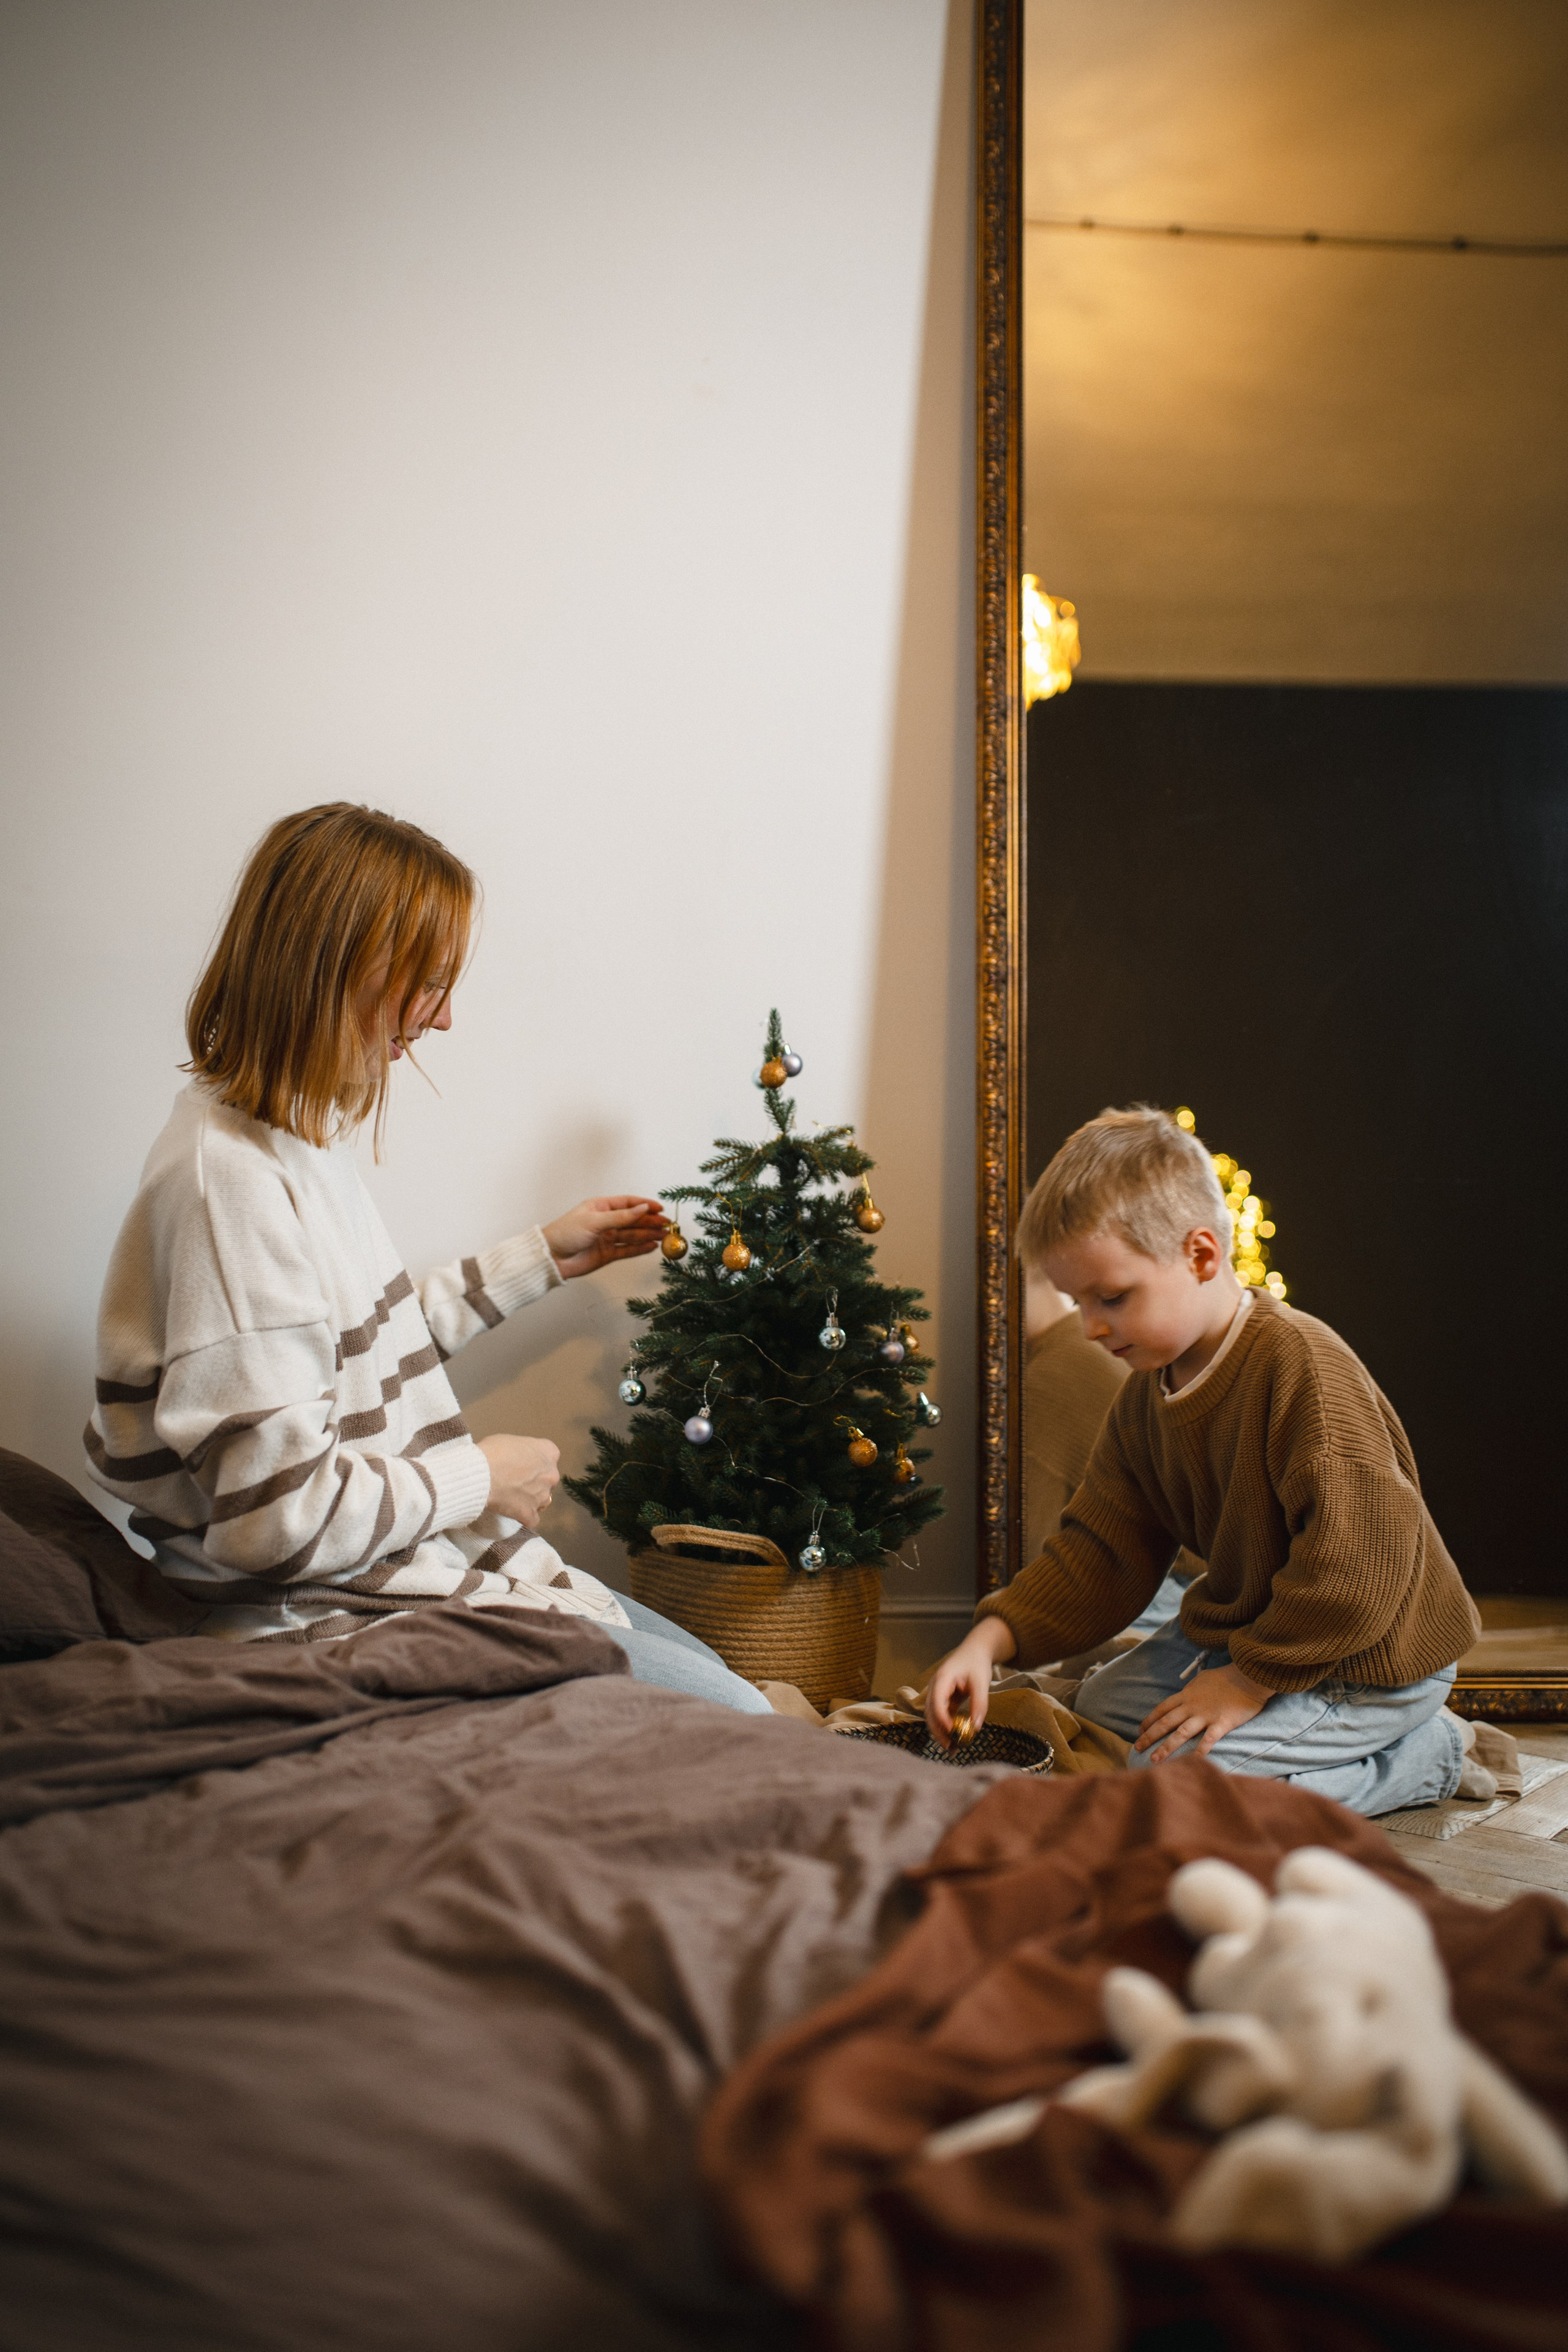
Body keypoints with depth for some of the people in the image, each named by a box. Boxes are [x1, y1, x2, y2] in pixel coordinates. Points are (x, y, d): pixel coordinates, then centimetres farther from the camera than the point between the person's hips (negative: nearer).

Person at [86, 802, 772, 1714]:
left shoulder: (297, 1140, 8)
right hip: (339, 1619, -10)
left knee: (702, 1667, 18)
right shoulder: (231, 1176, -25)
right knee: (734, 1720, -8)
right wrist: (480, 1477, -13)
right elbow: (280, 1518, -28)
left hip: (419, 1563, 10)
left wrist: (542, 1257, 23)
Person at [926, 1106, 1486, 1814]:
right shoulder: (1147, 1391, 1)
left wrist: (1251, 1680, -23)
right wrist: (990, 1639, -10)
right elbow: (1101, 1550, 4)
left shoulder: (1301, 1363, -27)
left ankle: (1423, 1756, -4)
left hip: (1369, 1663, -10)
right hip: (1249, 1630, 10)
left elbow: (1359, 1557, -31)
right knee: (1104, 1704, 20)